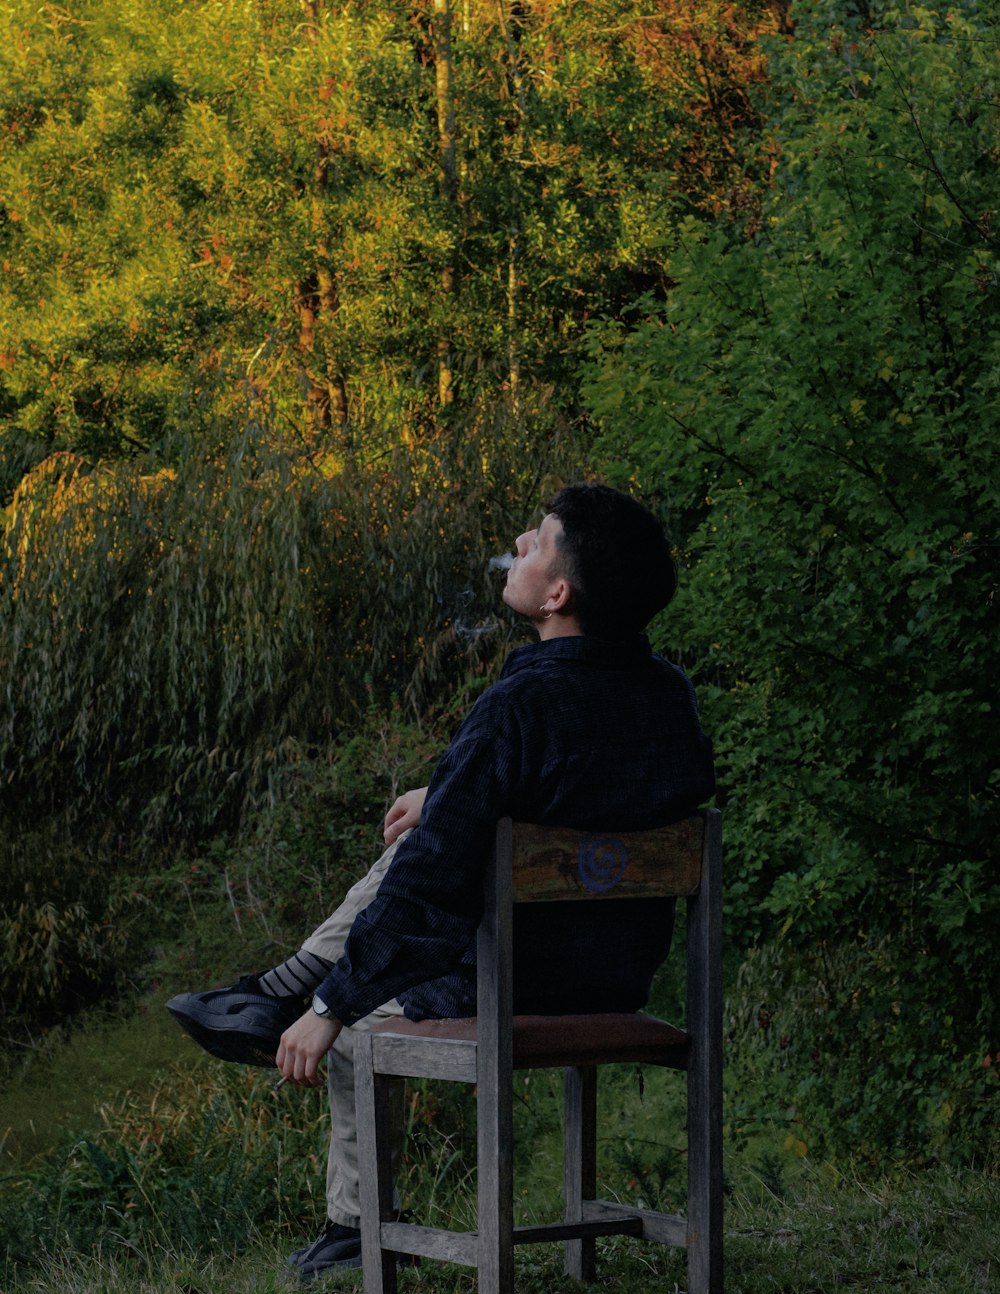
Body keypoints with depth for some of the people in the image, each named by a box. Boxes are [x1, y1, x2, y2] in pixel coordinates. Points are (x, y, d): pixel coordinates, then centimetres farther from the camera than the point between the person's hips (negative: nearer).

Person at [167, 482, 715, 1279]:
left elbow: (431, 880, -26)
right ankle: (283, 990, 29)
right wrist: (446, 799, 24)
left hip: (513, 984, -7)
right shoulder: (670, 692, -5)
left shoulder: (521, 704, -28)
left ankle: (355, 1232, 37)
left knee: (352, 1032, 22)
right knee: (410, 844, 24)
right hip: (624, 976, 7)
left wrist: (330, 1008, -17)